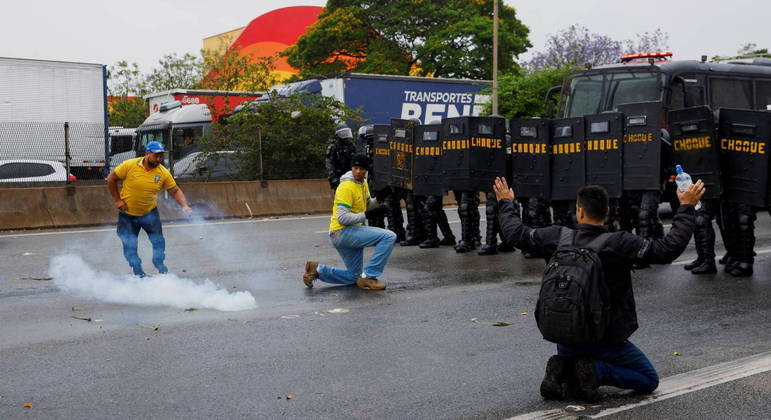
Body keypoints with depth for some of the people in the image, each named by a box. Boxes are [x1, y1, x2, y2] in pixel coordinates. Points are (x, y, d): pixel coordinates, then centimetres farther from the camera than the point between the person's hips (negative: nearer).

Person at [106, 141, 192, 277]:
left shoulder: (163, 173, -13)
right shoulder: (130, 165, -18)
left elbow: (175, 191, -4)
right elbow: (111, 179, -7)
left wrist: (184, 206, -19)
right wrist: (117, 200, -9)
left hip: (149, 213, 1)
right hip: (127, 214, -1)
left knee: (158, 241, -3)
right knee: (129, 245, 6)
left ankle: (160, 264, 20)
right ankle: (138, 271, 25)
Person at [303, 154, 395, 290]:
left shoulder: (363, 183, 10)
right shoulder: (347, 187, -18)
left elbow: (367, 205, 23)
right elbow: (342, 218, -23)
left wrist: (378, 200, 2)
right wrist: (367, 215, -26)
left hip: (351, 233, 10)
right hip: (342, 232, -10)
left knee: (353, 277, 17)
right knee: (389, 237, -21)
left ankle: (318, 270, 16)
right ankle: (369, 276, -18)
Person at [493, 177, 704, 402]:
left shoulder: (558, 238, -10)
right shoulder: (620, 244, -21)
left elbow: (515, 233, 4)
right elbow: (668, 248, -21)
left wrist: (507, 203, 22)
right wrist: (686, 207, -10)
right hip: (606, 339, -4)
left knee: (571, 358, 38)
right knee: (649, 380, 16)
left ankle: (562, 369, 1)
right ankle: (595, 371, -9)